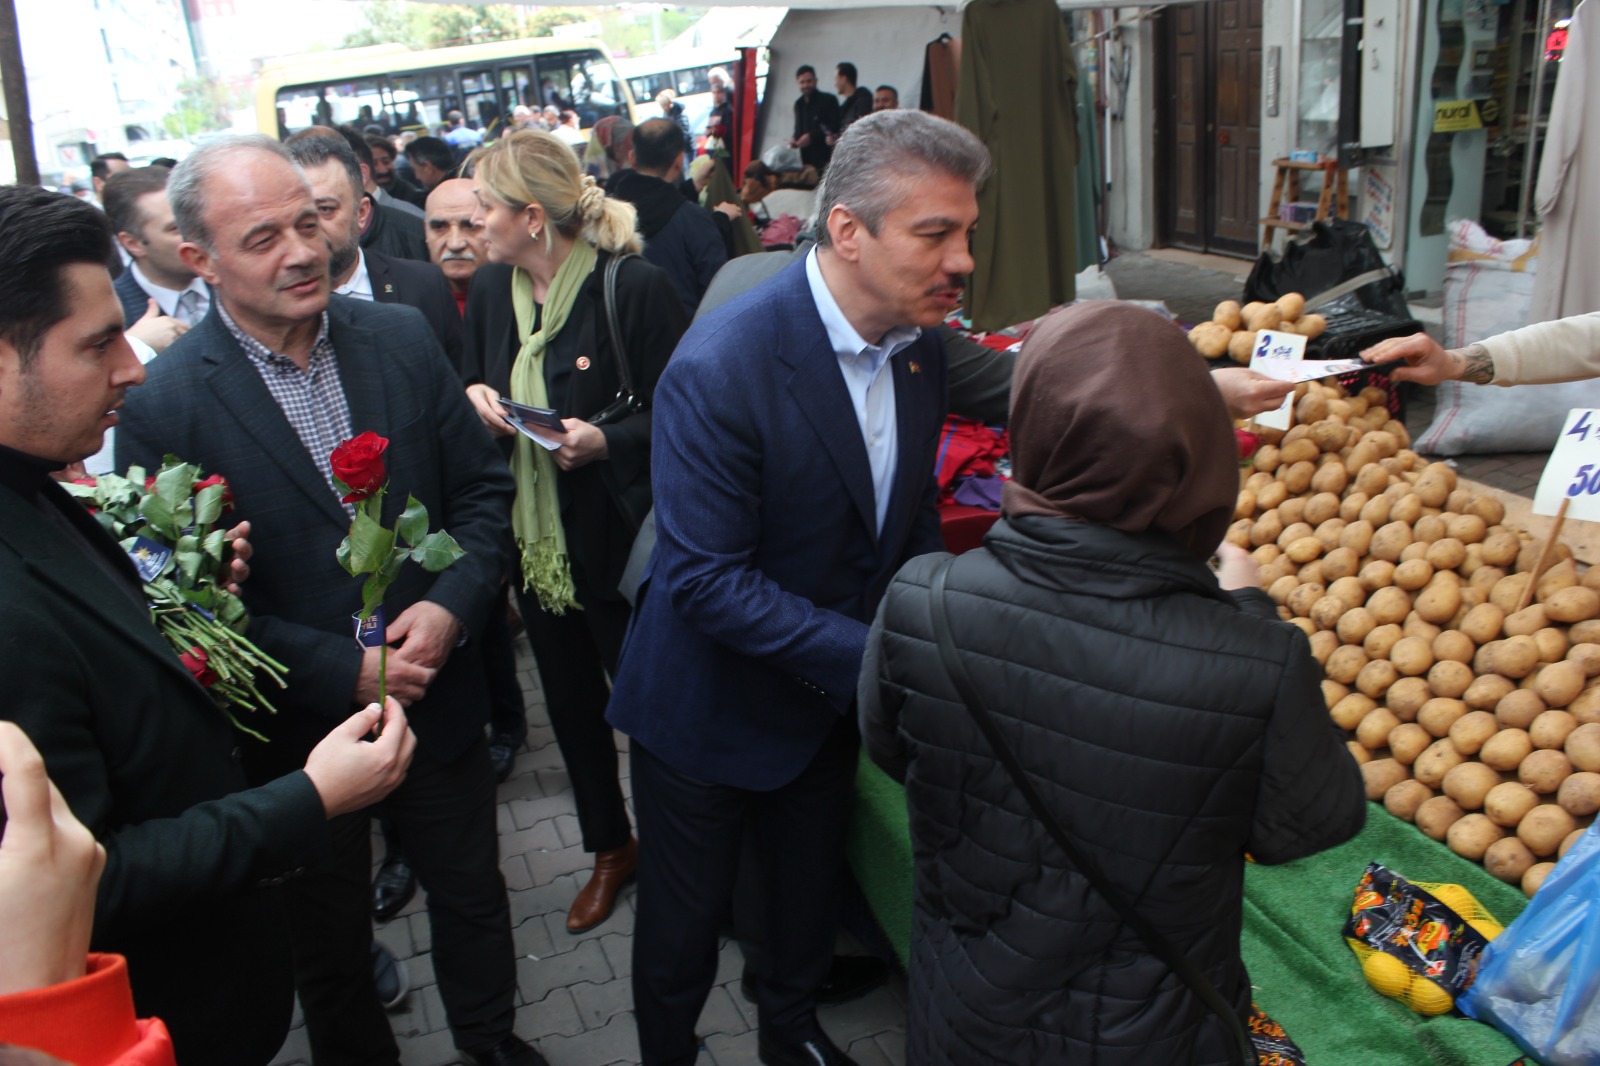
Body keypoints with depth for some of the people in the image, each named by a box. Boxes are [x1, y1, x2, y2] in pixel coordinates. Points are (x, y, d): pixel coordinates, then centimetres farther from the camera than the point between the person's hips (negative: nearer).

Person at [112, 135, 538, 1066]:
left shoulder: (402, 338, -6)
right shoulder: (164, 405, -17)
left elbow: (484, 489, -1)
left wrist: (452, 607, -18)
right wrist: (345, 671, -20)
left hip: (439, 699, 3)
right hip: (300, 734, -3)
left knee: (472, 895, 24)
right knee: (330, 946, 21)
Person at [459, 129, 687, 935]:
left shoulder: (634, 286, -18)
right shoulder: (491, 288, 2)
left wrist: (609, 440, -29)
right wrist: (474, 396, -6)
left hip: (617, 537, -6)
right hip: (532, 535, 7)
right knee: (569, 698, 19)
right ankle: (610, 848, 41)